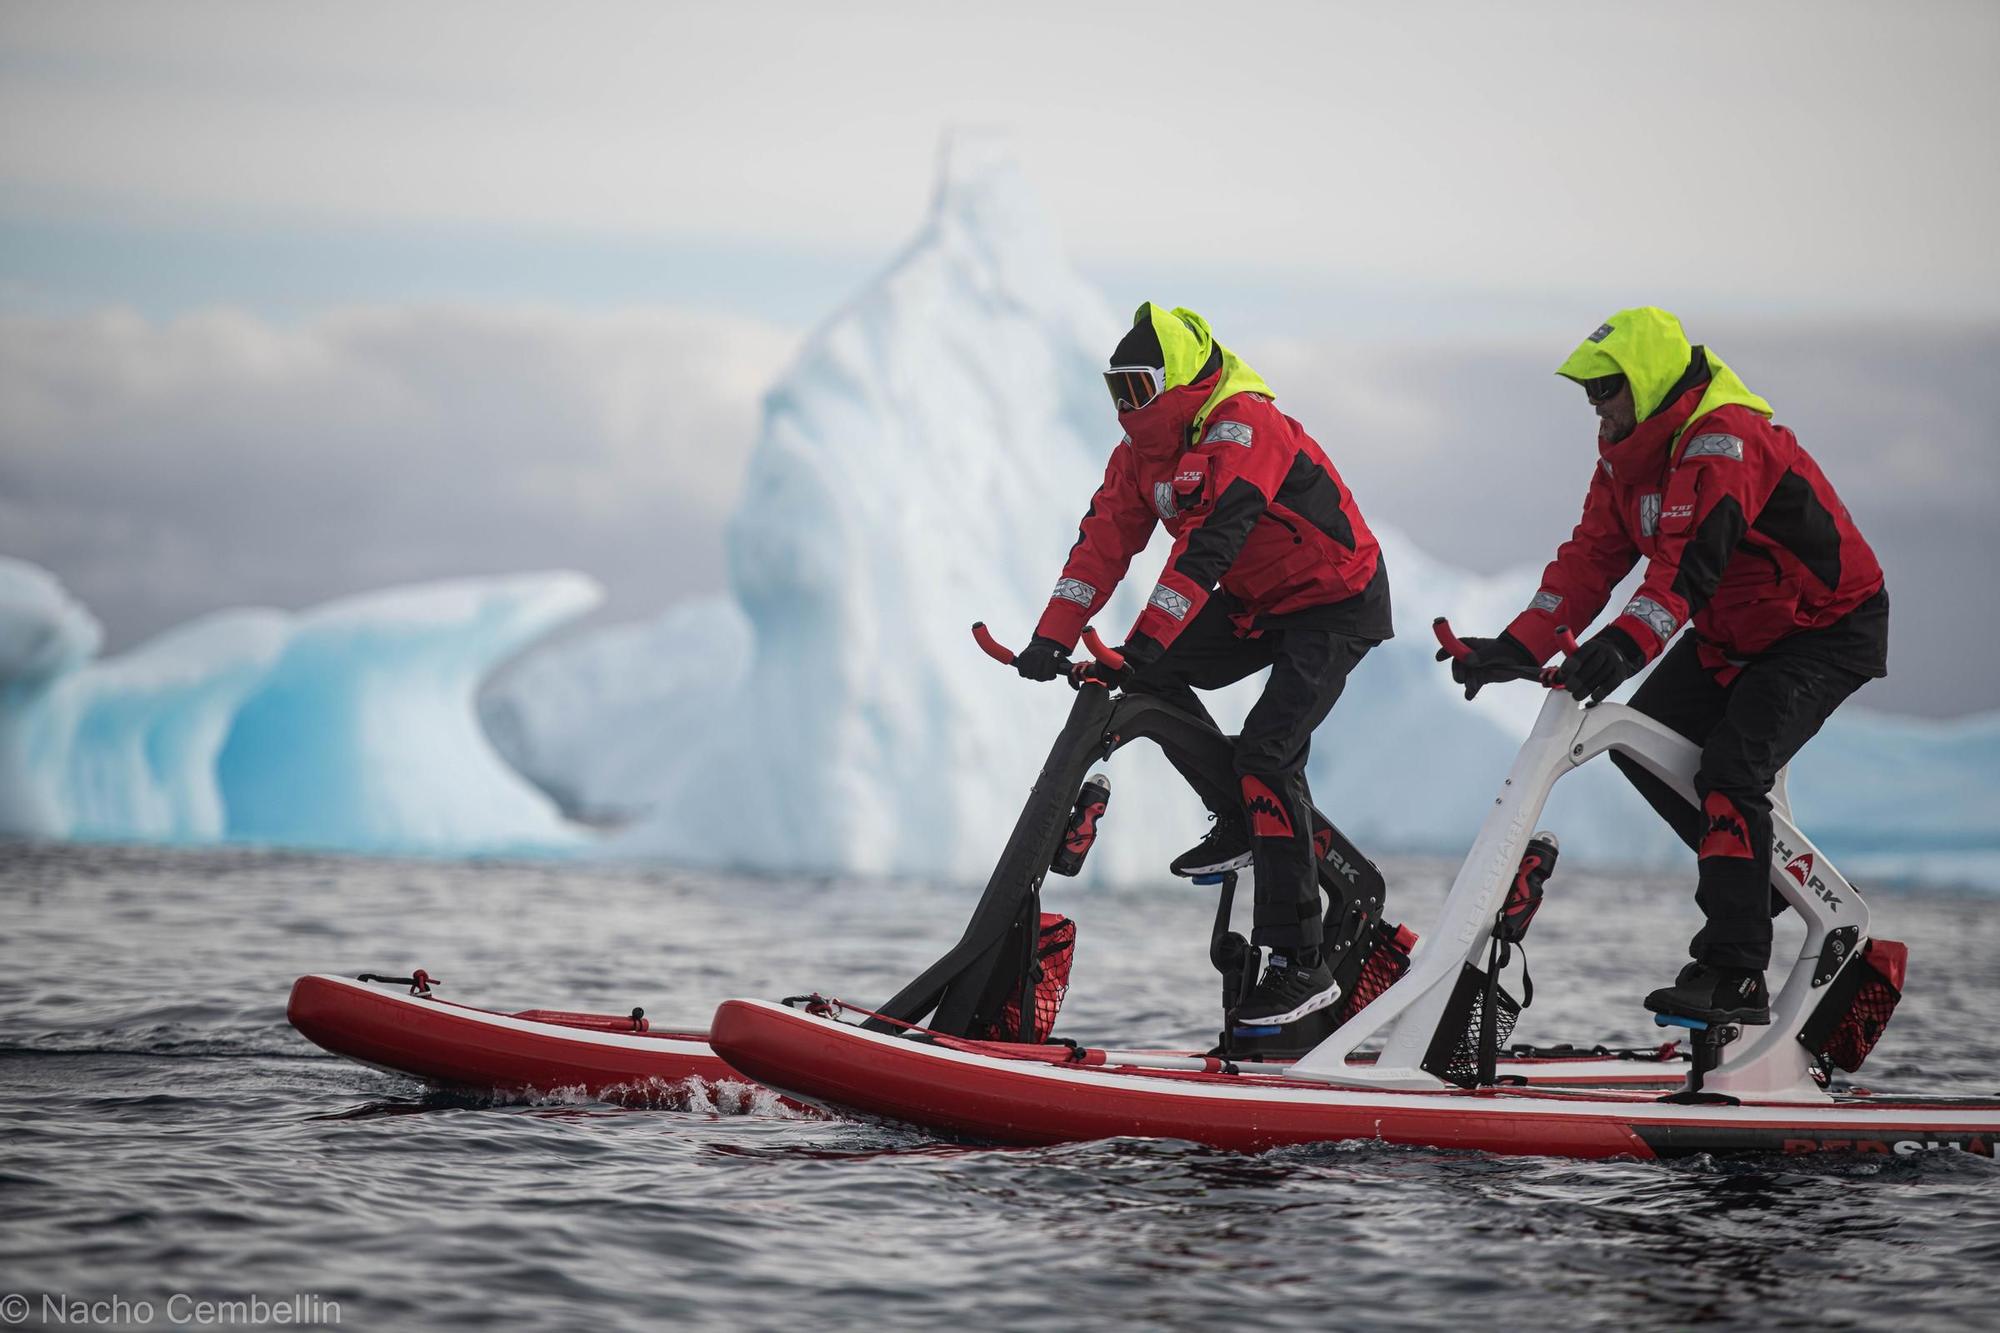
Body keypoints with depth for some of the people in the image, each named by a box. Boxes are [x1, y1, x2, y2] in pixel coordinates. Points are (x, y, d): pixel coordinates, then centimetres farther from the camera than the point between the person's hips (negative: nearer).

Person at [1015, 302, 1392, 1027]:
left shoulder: (1241, 426, -27)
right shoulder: (1144, 445, 0)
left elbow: (1209, 541, -36)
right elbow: (1106, 538, -7)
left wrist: (1145, 642, -42)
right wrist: (1054, 635, -20)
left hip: (1337, 605, -9)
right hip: (1257, 602, 9)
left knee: (1267, 749, -20)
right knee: (1152, 675, -5)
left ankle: (1301, 963, -18)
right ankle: (1240, 825, 10)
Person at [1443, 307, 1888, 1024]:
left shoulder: (1724, 439, -29)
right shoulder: (1628, 449, 0)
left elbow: (1692, 556, -43)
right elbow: (1593, 555, -4)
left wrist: (1630, 640, -56)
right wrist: (1518, 645, -16)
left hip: (1827, 629, -10)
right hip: (1732, 634, 10)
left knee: (1731, 767, -23)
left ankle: (1735, 977, -23)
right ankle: (1765, 876, 18)